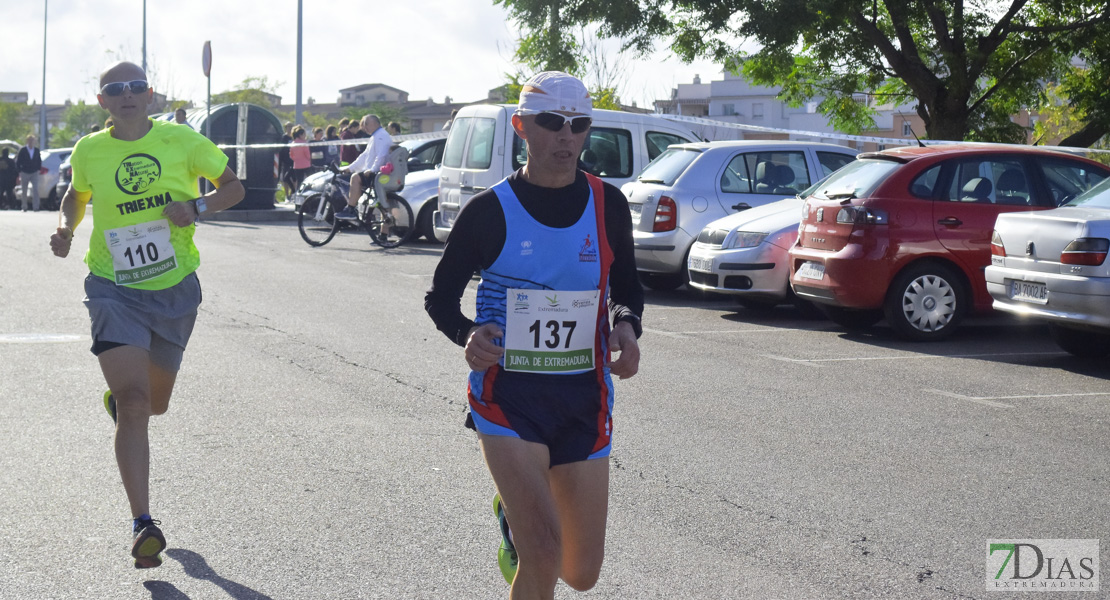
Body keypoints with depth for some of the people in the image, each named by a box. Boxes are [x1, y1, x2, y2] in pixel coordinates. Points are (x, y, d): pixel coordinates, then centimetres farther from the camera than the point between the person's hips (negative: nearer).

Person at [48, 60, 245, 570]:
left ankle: (117, 396, 57)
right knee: (134, 402, -18)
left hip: (176, 288, 2)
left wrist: (197, 206, -15)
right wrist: (67, 228, 0)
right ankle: (143, 524, -15)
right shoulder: (88, 152, 0)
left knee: (154, 403, 18)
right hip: (114, 290, -2)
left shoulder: (181, 141, -4)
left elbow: (233, 187, 5)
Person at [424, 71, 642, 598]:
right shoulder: (489, 210, -6)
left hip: (584, 395, 3)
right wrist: (467, 336, -18)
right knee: (544, 555, -19)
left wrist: (626, 327, -6)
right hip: (508, 392, -3)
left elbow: (626, 285, 16)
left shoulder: (608, 205, 2)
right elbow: (440, 296, 3)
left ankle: (513, 510, 40)